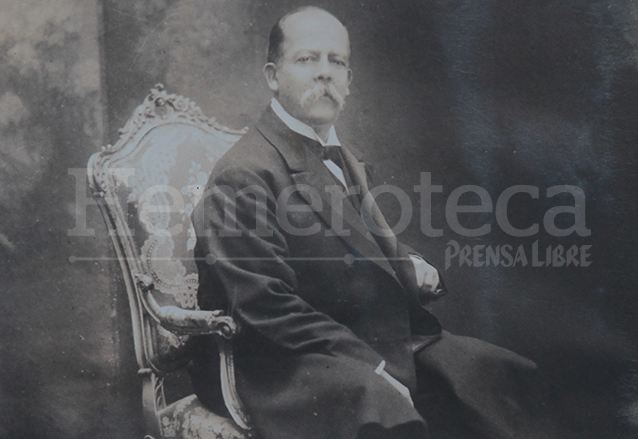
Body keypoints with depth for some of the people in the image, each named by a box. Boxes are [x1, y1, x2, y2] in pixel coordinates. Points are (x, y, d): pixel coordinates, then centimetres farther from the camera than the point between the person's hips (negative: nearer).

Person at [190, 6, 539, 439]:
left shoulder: (349, 162, 16)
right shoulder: (243, 175, -13)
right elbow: (268, 309, -18)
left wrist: (415, 267, 2)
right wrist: (371, 368, -20)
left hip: (379, 342, 8)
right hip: (282, 367, -8)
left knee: (490, 373, -5)